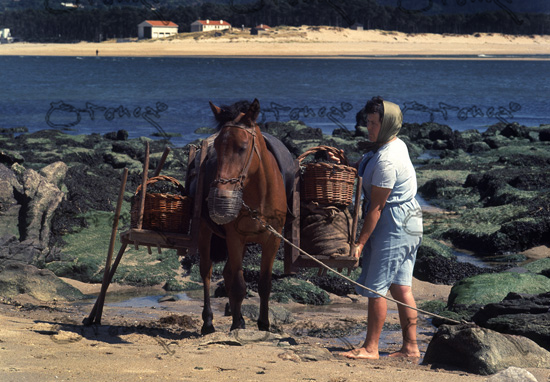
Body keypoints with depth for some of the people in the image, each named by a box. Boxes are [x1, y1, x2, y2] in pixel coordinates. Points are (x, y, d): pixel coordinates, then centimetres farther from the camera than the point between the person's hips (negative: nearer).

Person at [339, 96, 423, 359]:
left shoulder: (386, 160, -22)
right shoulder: (397, 145, 9)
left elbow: (376, 207, -21)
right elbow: (365, 169, 28)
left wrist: (361, 242, -17)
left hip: (394, 224, -10)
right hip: (408, 222, 10)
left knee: (375, 287, -4)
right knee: (400, 286, 11)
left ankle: (370, 348, 2)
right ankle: (410, 346, 14)